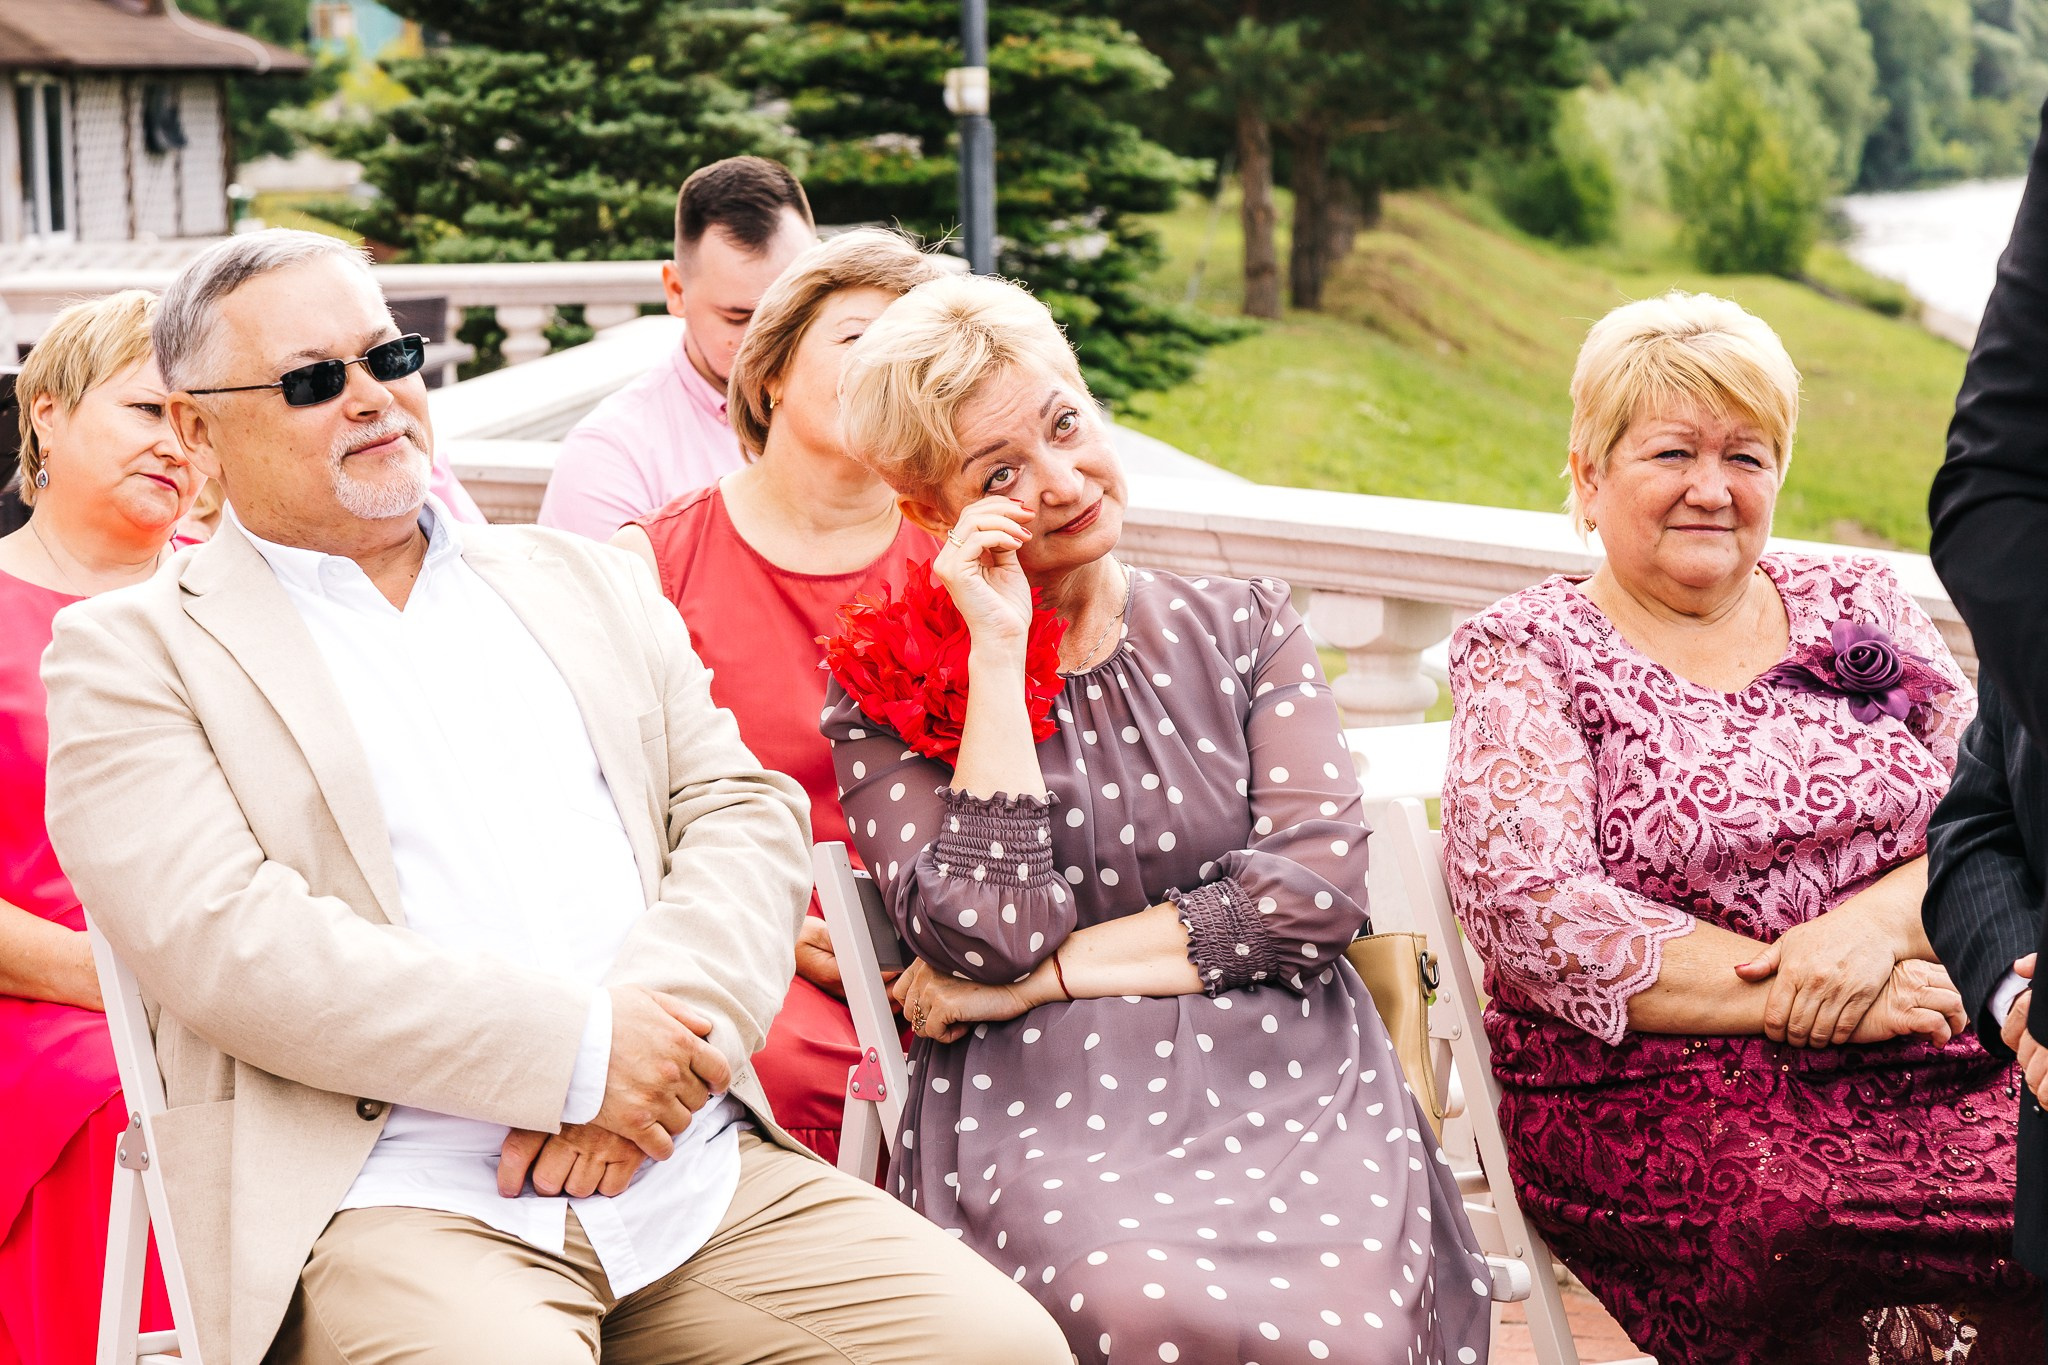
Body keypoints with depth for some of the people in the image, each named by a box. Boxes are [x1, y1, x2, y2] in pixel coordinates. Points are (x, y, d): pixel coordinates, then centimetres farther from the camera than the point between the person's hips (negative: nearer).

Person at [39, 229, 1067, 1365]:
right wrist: (580, 1048, -13)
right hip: (398, 1205, -4)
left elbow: (747, 813, 13)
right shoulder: (129, 654, 7)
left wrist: (658, 1033, -8)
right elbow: (222, 941, -8)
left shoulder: (584, 586, 22)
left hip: (707, 1170, 5)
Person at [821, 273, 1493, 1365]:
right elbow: (988, 934, -8)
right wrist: (999, 652, -4)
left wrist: (1041, 977, -3)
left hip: (1282, 1078, 2)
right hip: (1040, 1109, -2)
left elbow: (1317, 887, 1)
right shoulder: (889, 693, 9)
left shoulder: (1242, 629, 16)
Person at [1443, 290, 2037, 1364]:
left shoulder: (1856, 606, 17)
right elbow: (1529, 910, -9)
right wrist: (1786, 997, -14)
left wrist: (1876, 922, -12)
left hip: (1935, 1049, 4)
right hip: (1649, 1088, -4)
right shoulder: (1524, 653, 5)